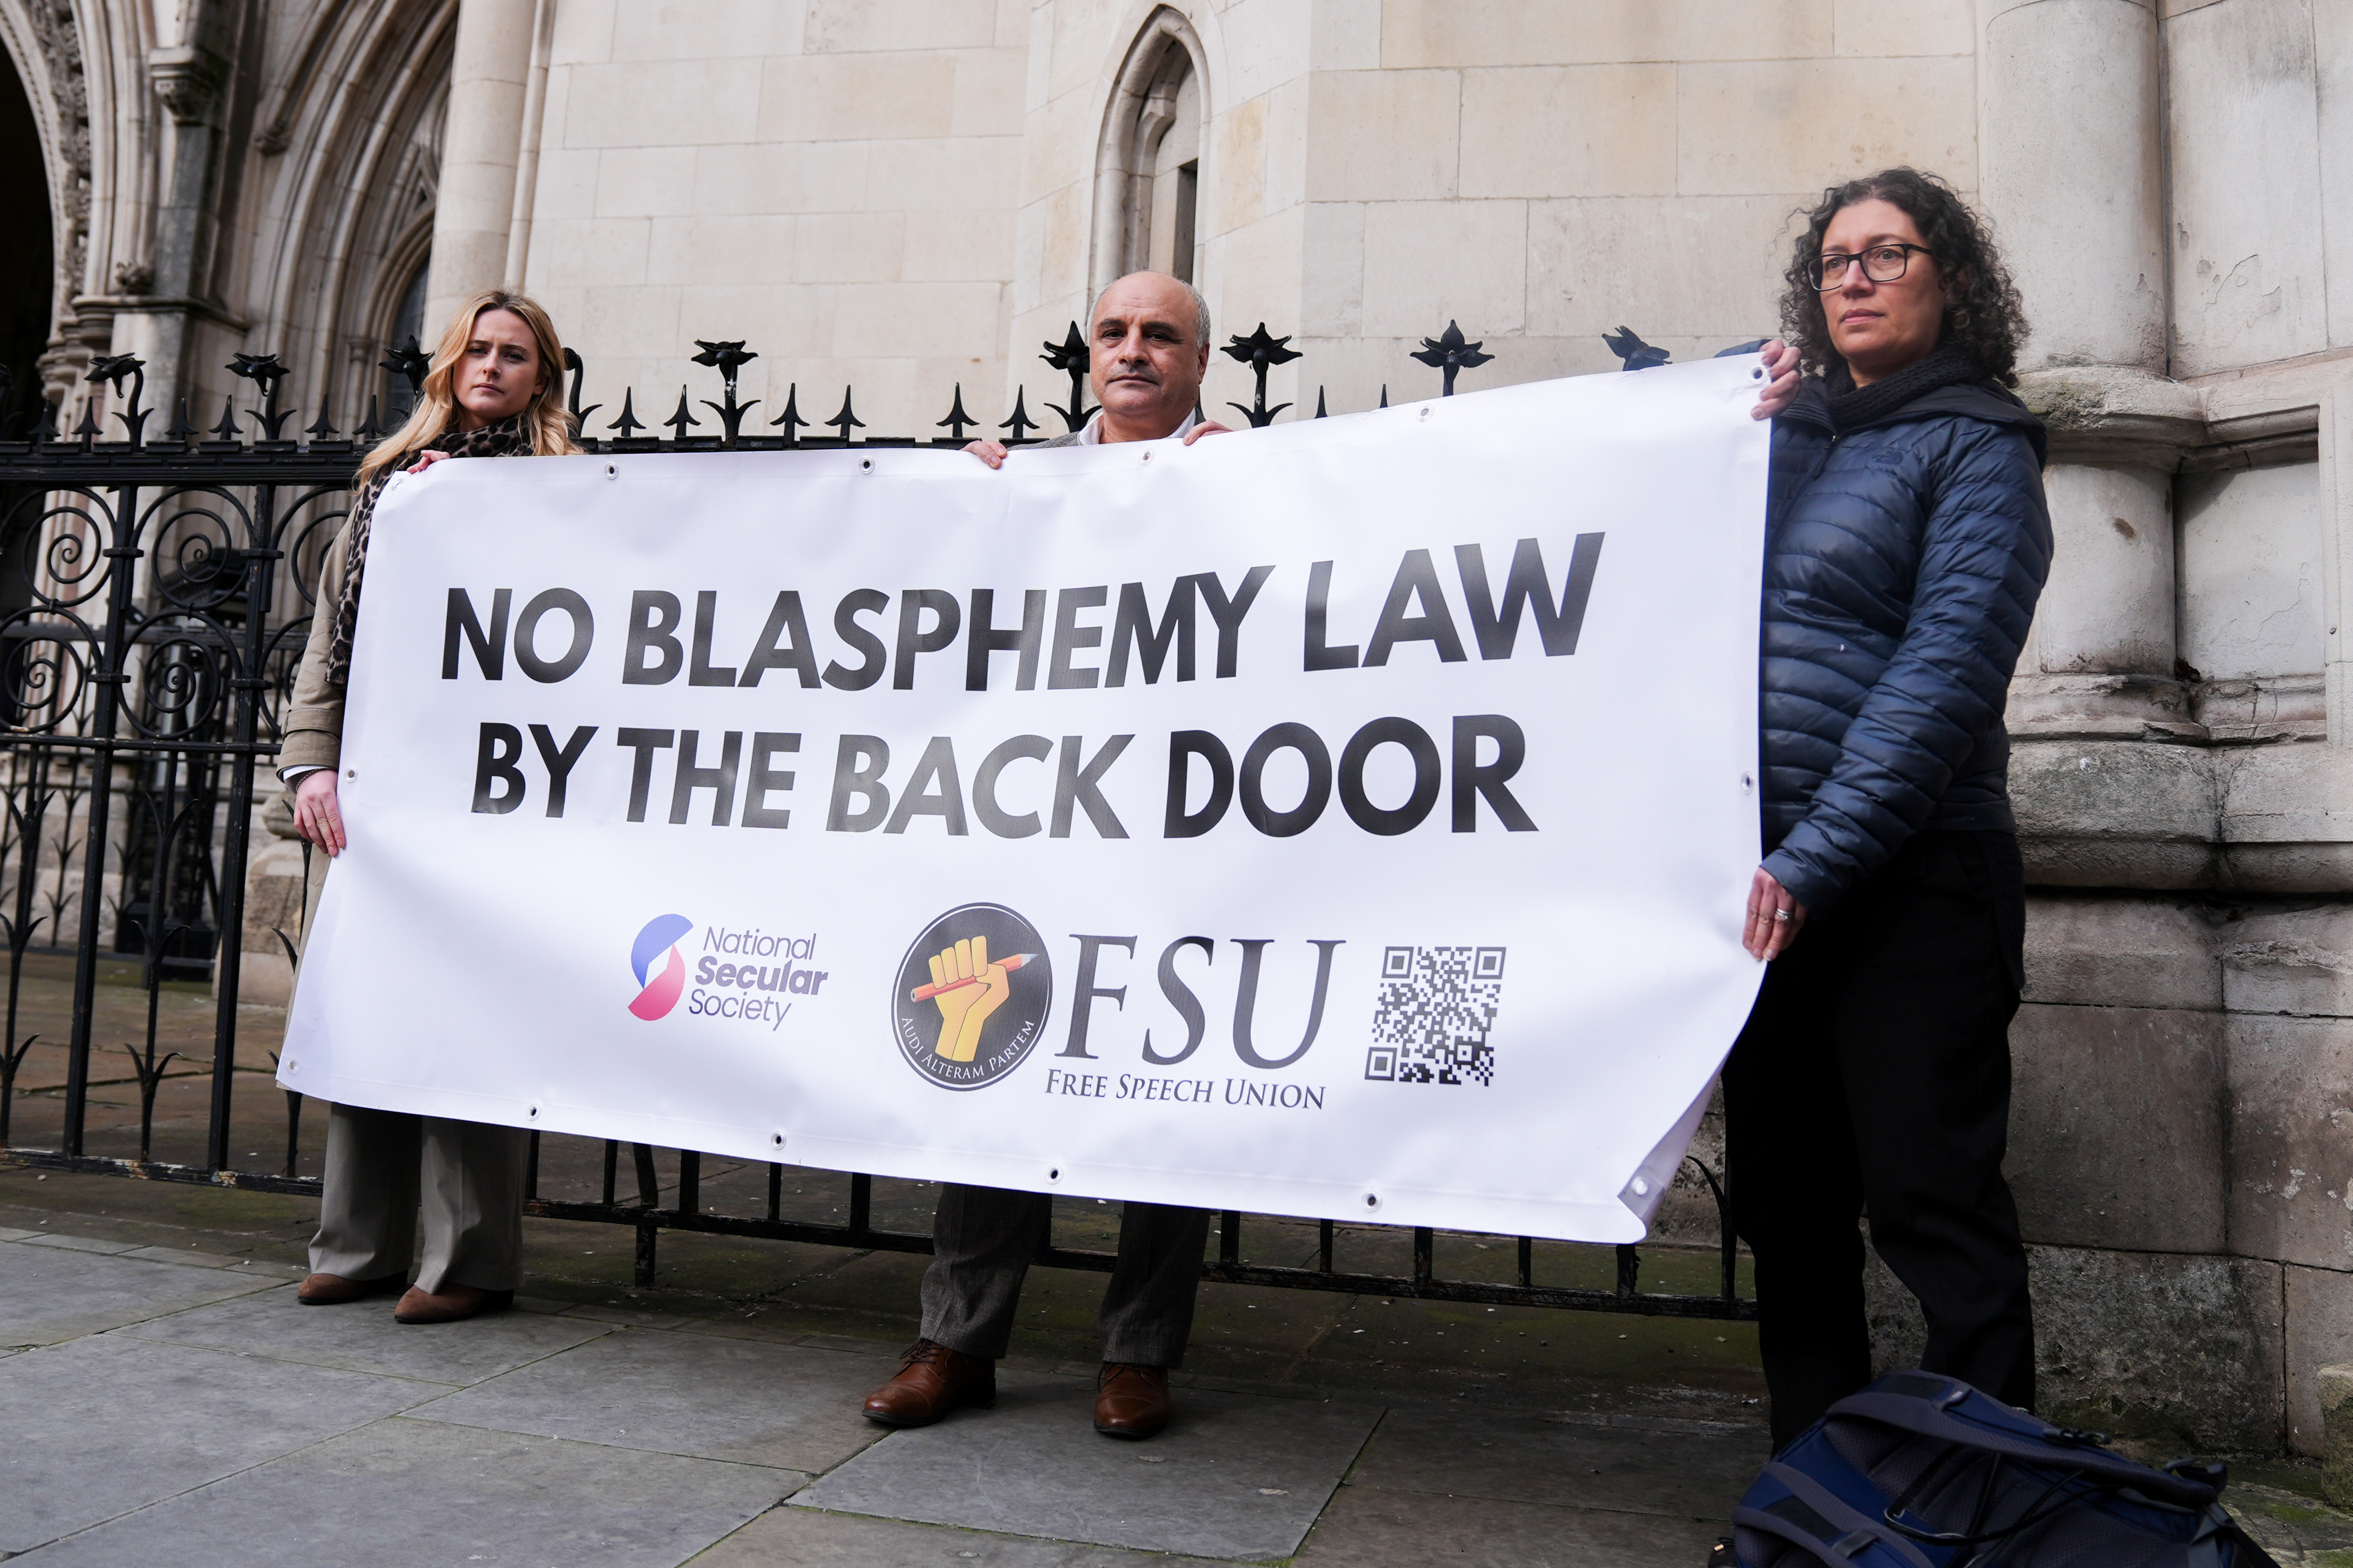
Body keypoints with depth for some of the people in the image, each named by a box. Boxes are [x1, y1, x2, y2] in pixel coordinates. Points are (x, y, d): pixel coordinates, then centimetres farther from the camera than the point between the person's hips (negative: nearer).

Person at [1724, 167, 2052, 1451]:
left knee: (1930, 1200, -3)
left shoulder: (1976, 444, 0)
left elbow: (1946, 671, -13)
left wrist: (1816, 858, -19)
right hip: (1763, 877, 6)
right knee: (1784, 1201, 11)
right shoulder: (1781, 434, 17)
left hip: (1908, 880, -6)